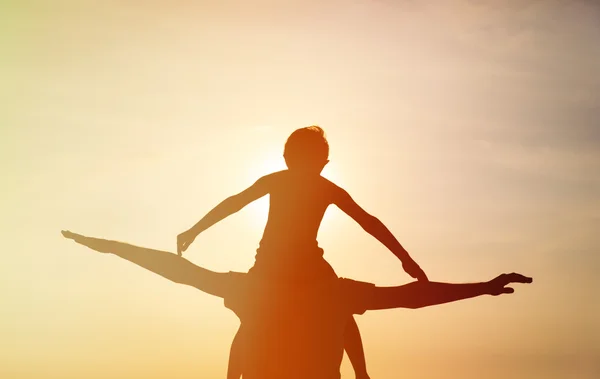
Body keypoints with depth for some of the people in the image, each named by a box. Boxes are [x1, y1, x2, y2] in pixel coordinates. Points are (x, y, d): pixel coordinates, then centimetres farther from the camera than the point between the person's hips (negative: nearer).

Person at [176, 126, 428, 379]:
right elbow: (370, 223, 9)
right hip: (307, 266, -1)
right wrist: (407, 260, 10)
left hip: (268, 265, 1)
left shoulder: (273, 180, 12)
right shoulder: (328, 189, 10)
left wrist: (193, 231, 14)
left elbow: (233, 203, 10)